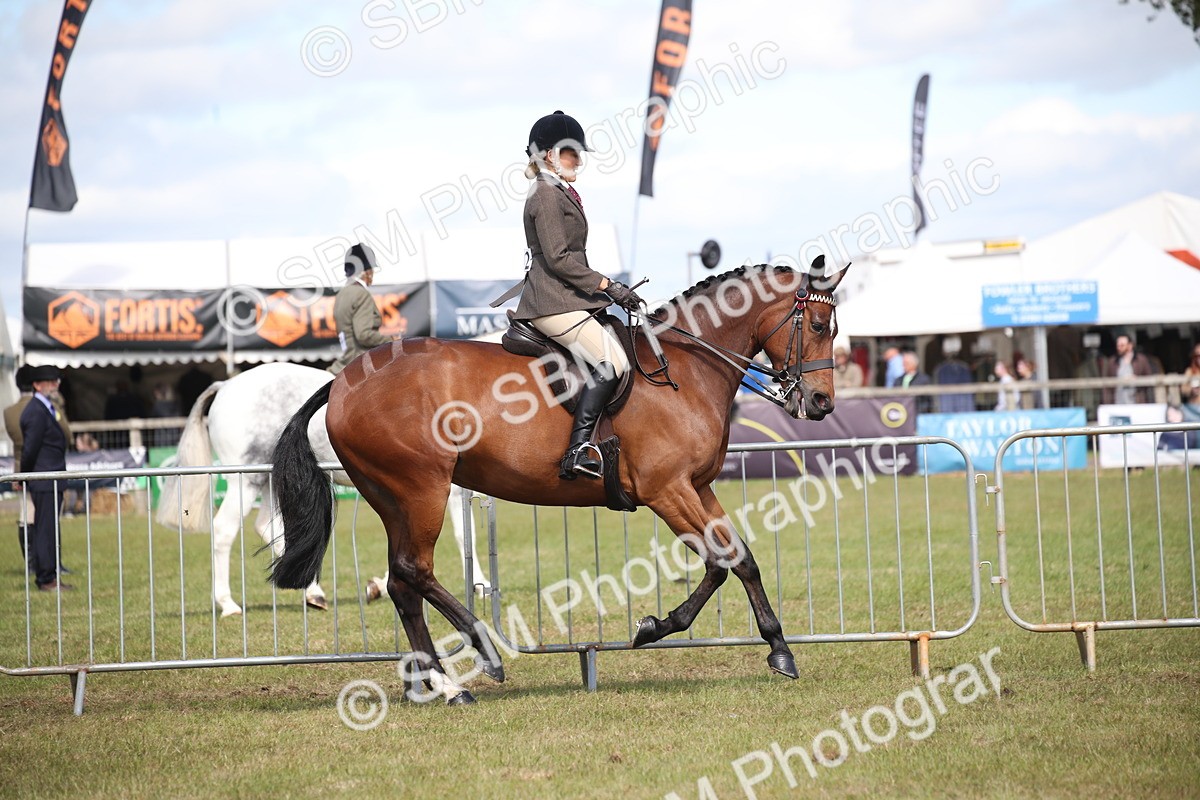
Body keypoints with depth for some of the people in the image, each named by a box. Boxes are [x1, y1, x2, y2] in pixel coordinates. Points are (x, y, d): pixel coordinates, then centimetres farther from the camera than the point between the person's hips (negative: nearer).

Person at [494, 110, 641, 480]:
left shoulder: (561, 194, 21)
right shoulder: (546, 195, -10)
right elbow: (559, 259, -17)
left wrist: (609, 290, 20)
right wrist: (608, 286, -17)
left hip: (567, 298, 11)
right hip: (554, 303, -11)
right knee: (611, 362, -23)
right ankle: (578, 451, -29)